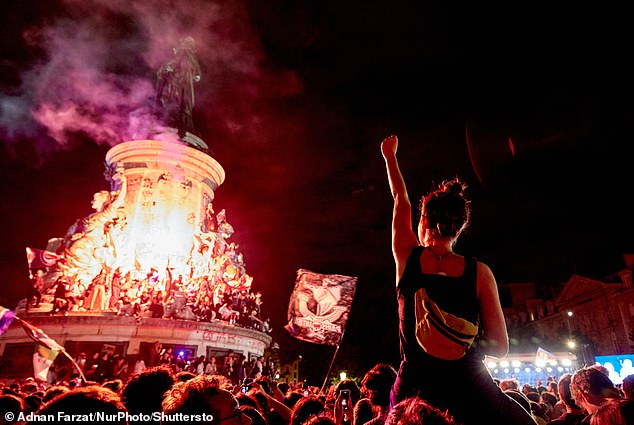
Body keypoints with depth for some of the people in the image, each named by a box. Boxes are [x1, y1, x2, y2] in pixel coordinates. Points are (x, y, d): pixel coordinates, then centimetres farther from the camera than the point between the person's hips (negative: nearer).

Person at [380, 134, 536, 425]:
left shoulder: (407, 257, -5)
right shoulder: (479, 271, -7)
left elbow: (401, 201, 13)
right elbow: (500, 346, -3)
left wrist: (390, 156, 29)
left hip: (414, 389, 1)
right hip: (470, 390, 0)